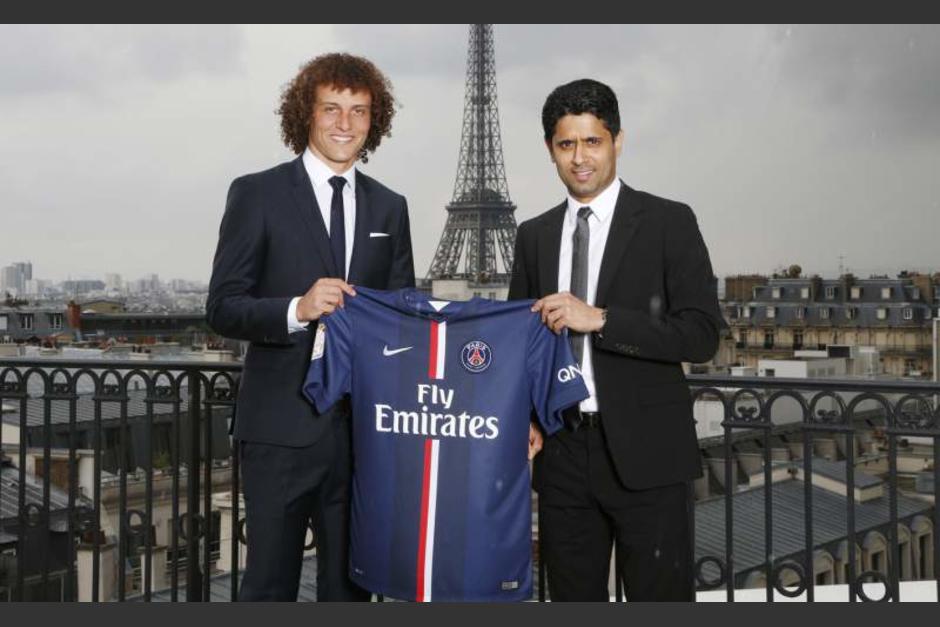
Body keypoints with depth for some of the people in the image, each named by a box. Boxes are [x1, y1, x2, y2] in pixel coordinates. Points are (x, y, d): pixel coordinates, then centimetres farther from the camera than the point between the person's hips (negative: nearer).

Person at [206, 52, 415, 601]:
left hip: (365, 427, 4)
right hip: (283, 426, -3)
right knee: (270, 582, 5)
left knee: (350, 581, 14)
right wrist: (297, 309, -23)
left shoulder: (390, 207, 11)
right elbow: (223, 308, -5)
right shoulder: (258, 195, -1)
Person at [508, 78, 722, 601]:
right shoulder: (534, 236, 11)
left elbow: (702, 334, -10)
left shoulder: (668, 222, -2)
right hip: (561, 453, 4)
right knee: (573, 597, 13)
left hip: (645, 453, -4)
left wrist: (599, 319, -19)